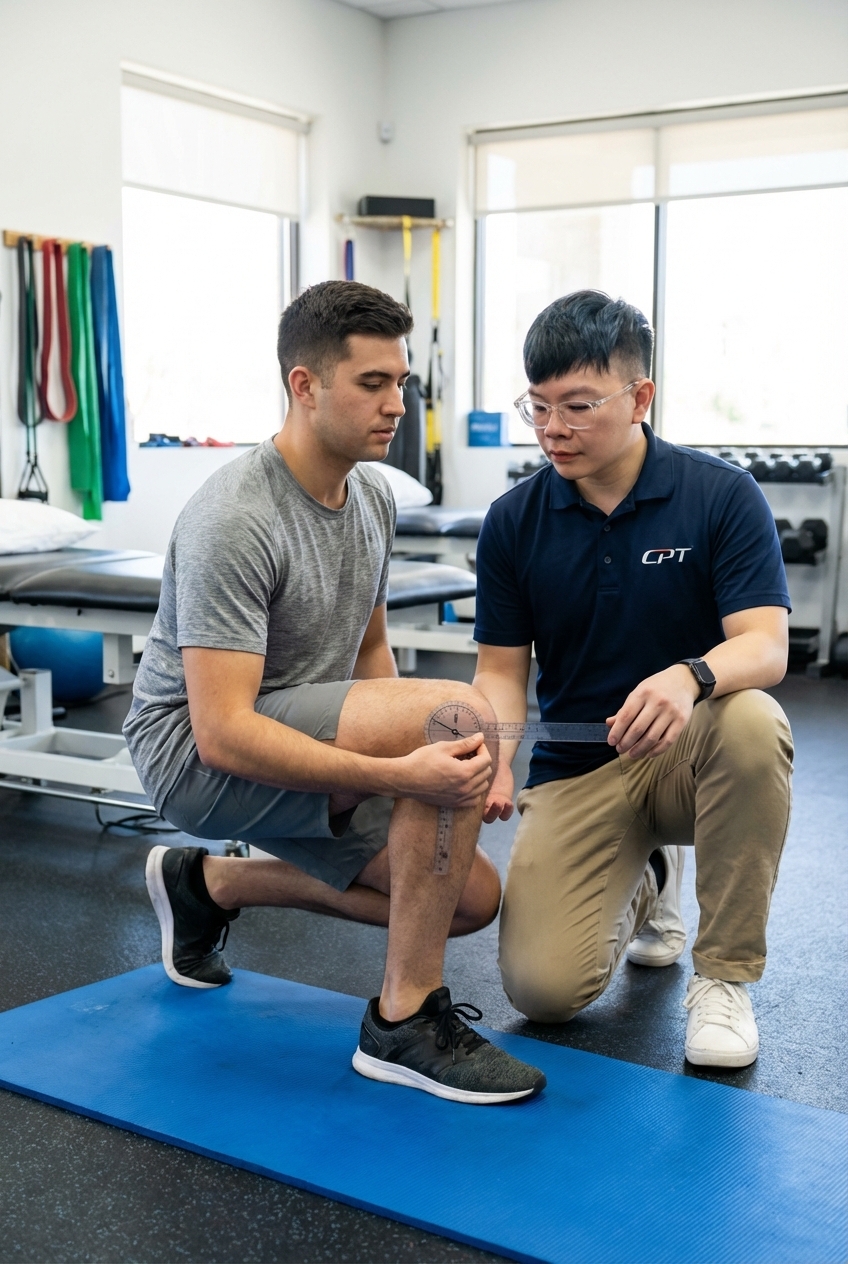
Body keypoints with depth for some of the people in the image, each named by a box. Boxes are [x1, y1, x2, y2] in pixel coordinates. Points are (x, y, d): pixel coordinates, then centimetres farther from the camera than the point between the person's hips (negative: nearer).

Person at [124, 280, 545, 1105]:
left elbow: (368, 645, 18)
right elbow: (223, 733, -30)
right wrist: (398, 771, -38)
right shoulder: (234, 522, -25)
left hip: (289, 750, 9)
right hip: (194, 751, -9)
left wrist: (402, 755, 1)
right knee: (463, 712, -28)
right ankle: (405, 1022, -18)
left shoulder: (372, 498, 4)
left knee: (472, 897, 4)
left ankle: (210, 886, 19)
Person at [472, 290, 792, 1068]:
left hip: (691, 752, -1)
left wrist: (690, 676, -42)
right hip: (575, 768, 2)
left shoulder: (722, 495, -10)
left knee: (752, 723, -38)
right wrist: (493, 758, -22)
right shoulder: (514, 521, -2)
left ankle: (724, 975, -15)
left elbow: (766, 647, -19)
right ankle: (641, 885, 20)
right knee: (543, 986, -17)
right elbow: (502, 668, 0)